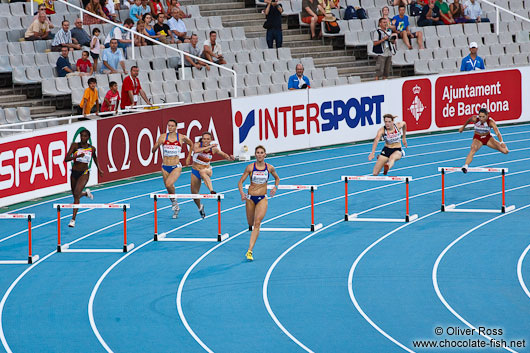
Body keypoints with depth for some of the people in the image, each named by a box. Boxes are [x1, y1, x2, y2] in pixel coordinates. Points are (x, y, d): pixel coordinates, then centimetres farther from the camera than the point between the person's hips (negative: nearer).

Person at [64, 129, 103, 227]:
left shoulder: (92, 148, -1)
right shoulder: (75, 145, -6)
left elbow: (95, 158, 22)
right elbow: (66, 159, -14)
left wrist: (99, 169, 18)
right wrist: (77, 156, -27)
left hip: (84, 173, -3)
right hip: (74, 173, 3)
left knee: (76, 194, -20)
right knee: (75, 196, 17)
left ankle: (73, 219, -18)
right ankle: (86, 193, 54)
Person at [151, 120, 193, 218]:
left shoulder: (182, 138, -3)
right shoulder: (163, 137, -1)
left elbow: (191, 144, 17)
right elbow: (153, 150, -3)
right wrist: (157, 144, -23)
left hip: (176, 166, -3)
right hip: (165, 166, 3)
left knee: (169, 184, -27)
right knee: (169, 189, 10)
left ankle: (174, 200, 1)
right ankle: (176, 208, 31)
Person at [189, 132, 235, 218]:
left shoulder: (214, 149, -9)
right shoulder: (197, 145, -14)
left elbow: (224, 155, 2)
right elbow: (196, 150, -38)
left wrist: (229, 157, -22)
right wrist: (209, 147, -45)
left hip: (207, 170, -2)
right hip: (195, 171, 2)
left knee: (202, 172, -41)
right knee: (194, 193, 6)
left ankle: (212, 191, -58)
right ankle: (200, 207, 38)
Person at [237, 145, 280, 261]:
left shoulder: (270, 168, -2)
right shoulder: (250, 167, -6)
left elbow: (277, 178, 18)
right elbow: (240, 182, -3)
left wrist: (275, 187, -1)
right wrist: (242, 193, -21)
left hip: (262, 199, -1)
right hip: (251, 197, 1)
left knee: (257, 223, -16)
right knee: (251, 223, 11)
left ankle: (250, 251, -19)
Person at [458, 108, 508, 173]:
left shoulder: (491, 122, -30)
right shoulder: (475, 119, -25)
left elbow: (497, 133, -43)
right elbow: (468, 120, 0)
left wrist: (501, 142, -60)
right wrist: (463, 127, 17)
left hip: (488, 138, 1)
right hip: (477, 139, -1)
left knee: (505, 151, -2)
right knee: (473, 150, -36)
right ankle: (466, 166, -49)